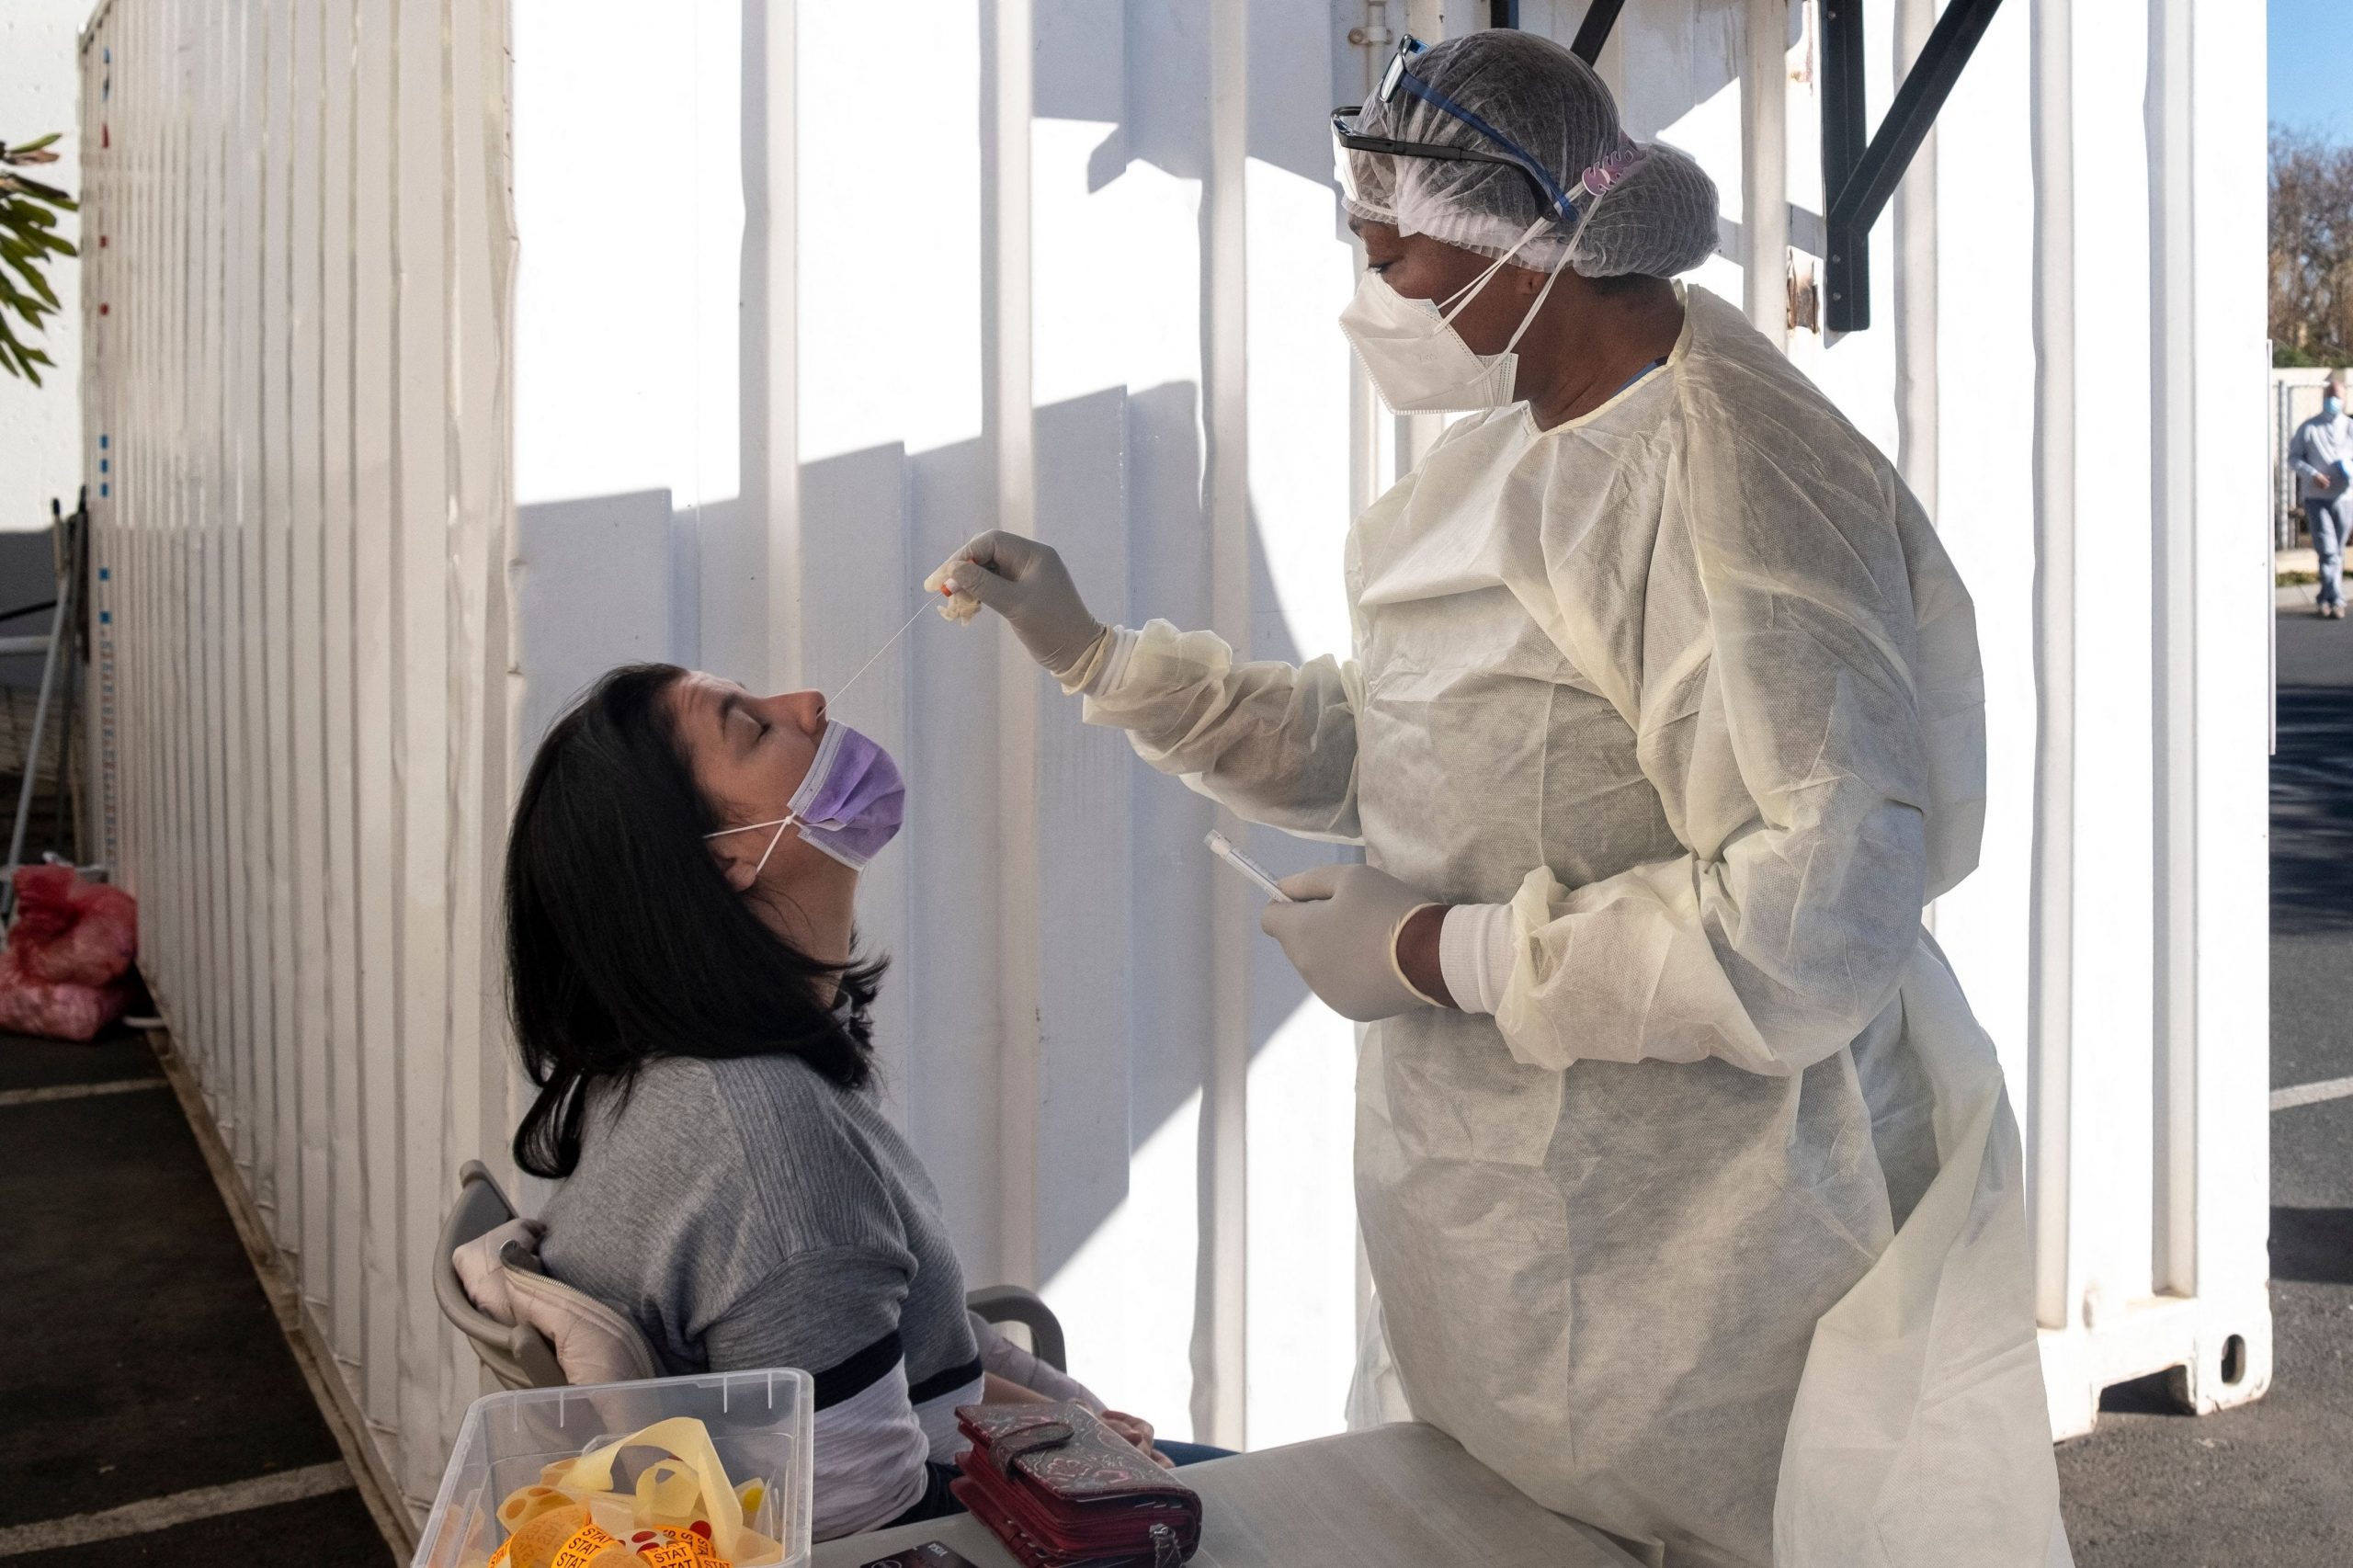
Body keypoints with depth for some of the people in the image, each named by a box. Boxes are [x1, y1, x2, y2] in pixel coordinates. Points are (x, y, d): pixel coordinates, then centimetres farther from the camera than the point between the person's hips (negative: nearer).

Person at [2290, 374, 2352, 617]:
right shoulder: (2308, 428, 3)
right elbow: (2293, 457, 4)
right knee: (2328, 550, -11)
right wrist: (2312, 474, -13)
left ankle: (2325, 600, 17)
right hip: (2316, 497, -2)